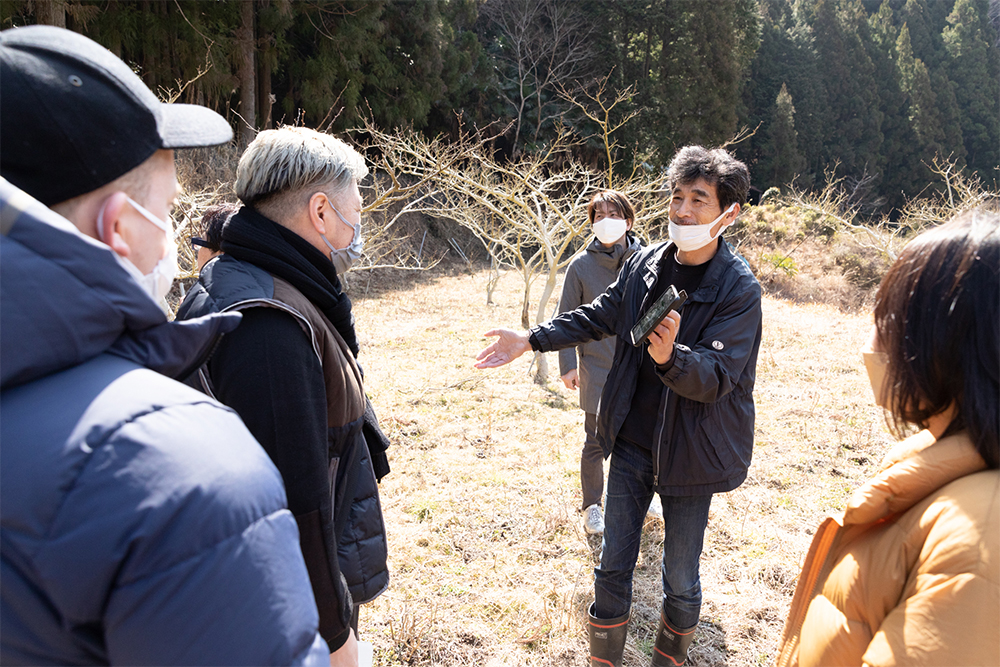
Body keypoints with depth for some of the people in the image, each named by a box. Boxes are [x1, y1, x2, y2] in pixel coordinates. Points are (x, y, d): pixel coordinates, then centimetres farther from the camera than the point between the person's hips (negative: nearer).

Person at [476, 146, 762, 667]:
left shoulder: (739, 289, -15)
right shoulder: (645, 263, -1)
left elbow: (717, 376, -22)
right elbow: (599, 315, 13)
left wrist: (671, 357, -43)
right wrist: (531, 340, 9)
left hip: (690, 451, -3)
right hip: (632, 440, 4)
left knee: (680, 581, 11)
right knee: (613, 564, 13)